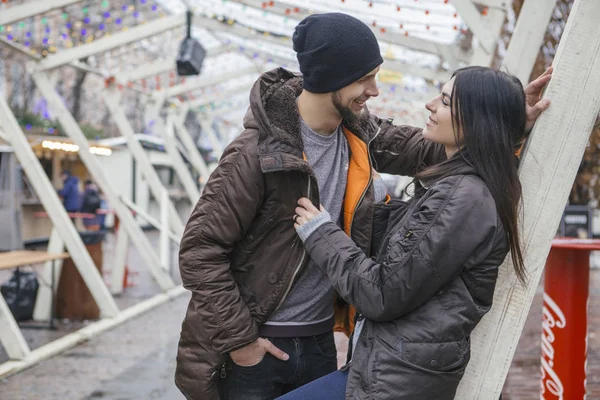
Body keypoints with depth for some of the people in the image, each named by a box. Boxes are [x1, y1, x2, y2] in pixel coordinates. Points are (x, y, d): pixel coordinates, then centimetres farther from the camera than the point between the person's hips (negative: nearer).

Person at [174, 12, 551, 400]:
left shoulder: (359, 131, -2)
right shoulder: (258, 153, -21)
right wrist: (238, 339, -16)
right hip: (253, 346, -6)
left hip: (320, 341, 6)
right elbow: (201, 248, -18)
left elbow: (427, 149, 7)